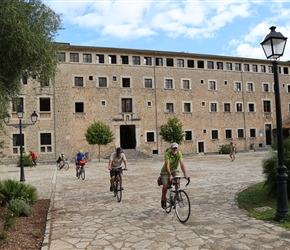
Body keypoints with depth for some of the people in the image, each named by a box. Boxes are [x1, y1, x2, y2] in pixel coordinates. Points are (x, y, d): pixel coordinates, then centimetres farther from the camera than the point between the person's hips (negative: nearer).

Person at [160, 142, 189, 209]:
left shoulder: (179, 153, -19)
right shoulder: (167, 154, -27)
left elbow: (182, 164, -27)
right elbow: (167, 166, -36)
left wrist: (185, 174, -39)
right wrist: (170, 175, -48)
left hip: (174, 170, 3)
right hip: (165, 171, -2)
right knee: (165, 186, -16)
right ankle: (163, 200, 7)